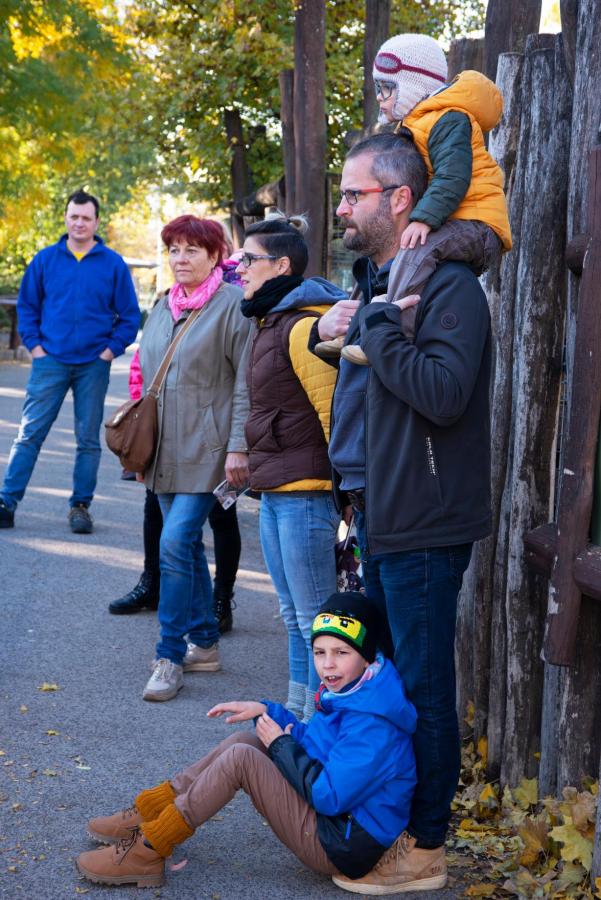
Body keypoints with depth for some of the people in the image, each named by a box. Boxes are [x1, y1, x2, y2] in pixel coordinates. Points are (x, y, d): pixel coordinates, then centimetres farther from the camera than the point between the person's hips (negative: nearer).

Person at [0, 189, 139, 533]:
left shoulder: (113, 264, 0)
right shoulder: (46, 259, 3)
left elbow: (130, 315, 4)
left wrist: (110, 350, -5)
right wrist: (35, 345, 0)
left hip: (94, 366, 0)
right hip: (50, 362, 0)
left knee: (88, 440, 6)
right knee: (30, 434, -3)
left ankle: (81, 506, 14)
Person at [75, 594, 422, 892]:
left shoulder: (373, 724, -25)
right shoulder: (351, 691, 5)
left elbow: (329, 795, -26)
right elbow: (315, 741, 17)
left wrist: (280, 743, -13)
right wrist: (266, 711, 5)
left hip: (345, 848, -10)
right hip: (335, 816, 10)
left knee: (240, 758, -17)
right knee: (243, 741, 9)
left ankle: (148, 853, -10)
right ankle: (147, 813, 11)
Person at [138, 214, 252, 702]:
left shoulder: (233, 304, -7)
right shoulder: (162, 309, 15)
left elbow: (246, 382, -12)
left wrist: (238, 446, -17)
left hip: (207, 450, -7)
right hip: (167, 451, 7)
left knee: (176, 543, -14)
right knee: (187, 546, 12)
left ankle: (170, 657, -8)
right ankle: (205, 643, 23)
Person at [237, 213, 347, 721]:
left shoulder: (304, 326, -16)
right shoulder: (272, 323, 16)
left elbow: (334, 412, -19)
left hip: (305, 493, -11)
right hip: (275, 492, 11)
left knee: (315, 622, -3)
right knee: (294, 617, 17)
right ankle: (296, 717, 27)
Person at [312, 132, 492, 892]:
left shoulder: (449, 287, -17)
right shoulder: (373, 279, 14)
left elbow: (444, 392, -29)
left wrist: (375, 324, -24)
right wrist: (329, 330, 7)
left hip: (423, 520, -10)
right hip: (377, 509, 10)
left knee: (422, 684, -1)